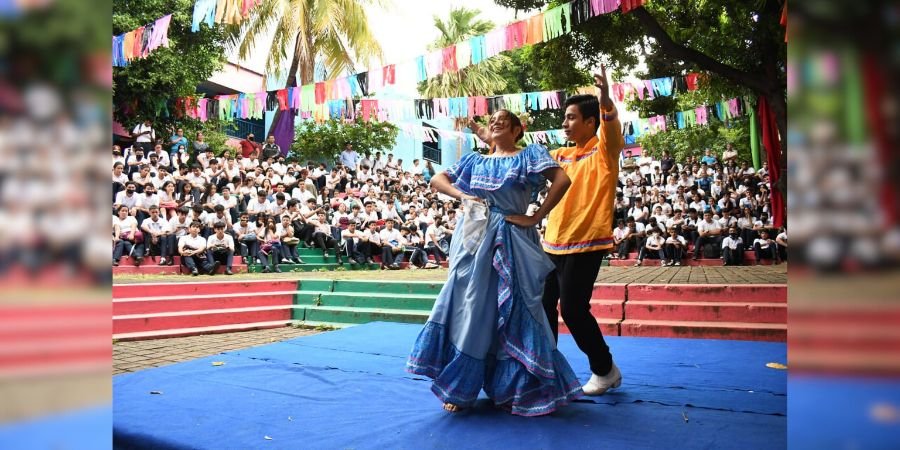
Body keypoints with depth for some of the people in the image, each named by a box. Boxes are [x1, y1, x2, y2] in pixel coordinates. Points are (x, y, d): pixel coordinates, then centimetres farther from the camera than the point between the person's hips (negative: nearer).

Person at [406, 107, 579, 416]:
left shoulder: (529, 155, 5)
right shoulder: (474, 161, 17)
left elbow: (562, 180, -9)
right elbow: (437, 180, 16)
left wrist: (535, 218, -12)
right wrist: (461, 195, -2)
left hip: (511, 242, -3)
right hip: (474, 240, 4)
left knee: (512, 314, 0)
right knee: (470, 310, 4)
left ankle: (517, 389, 12)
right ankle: (459, 388, 13)